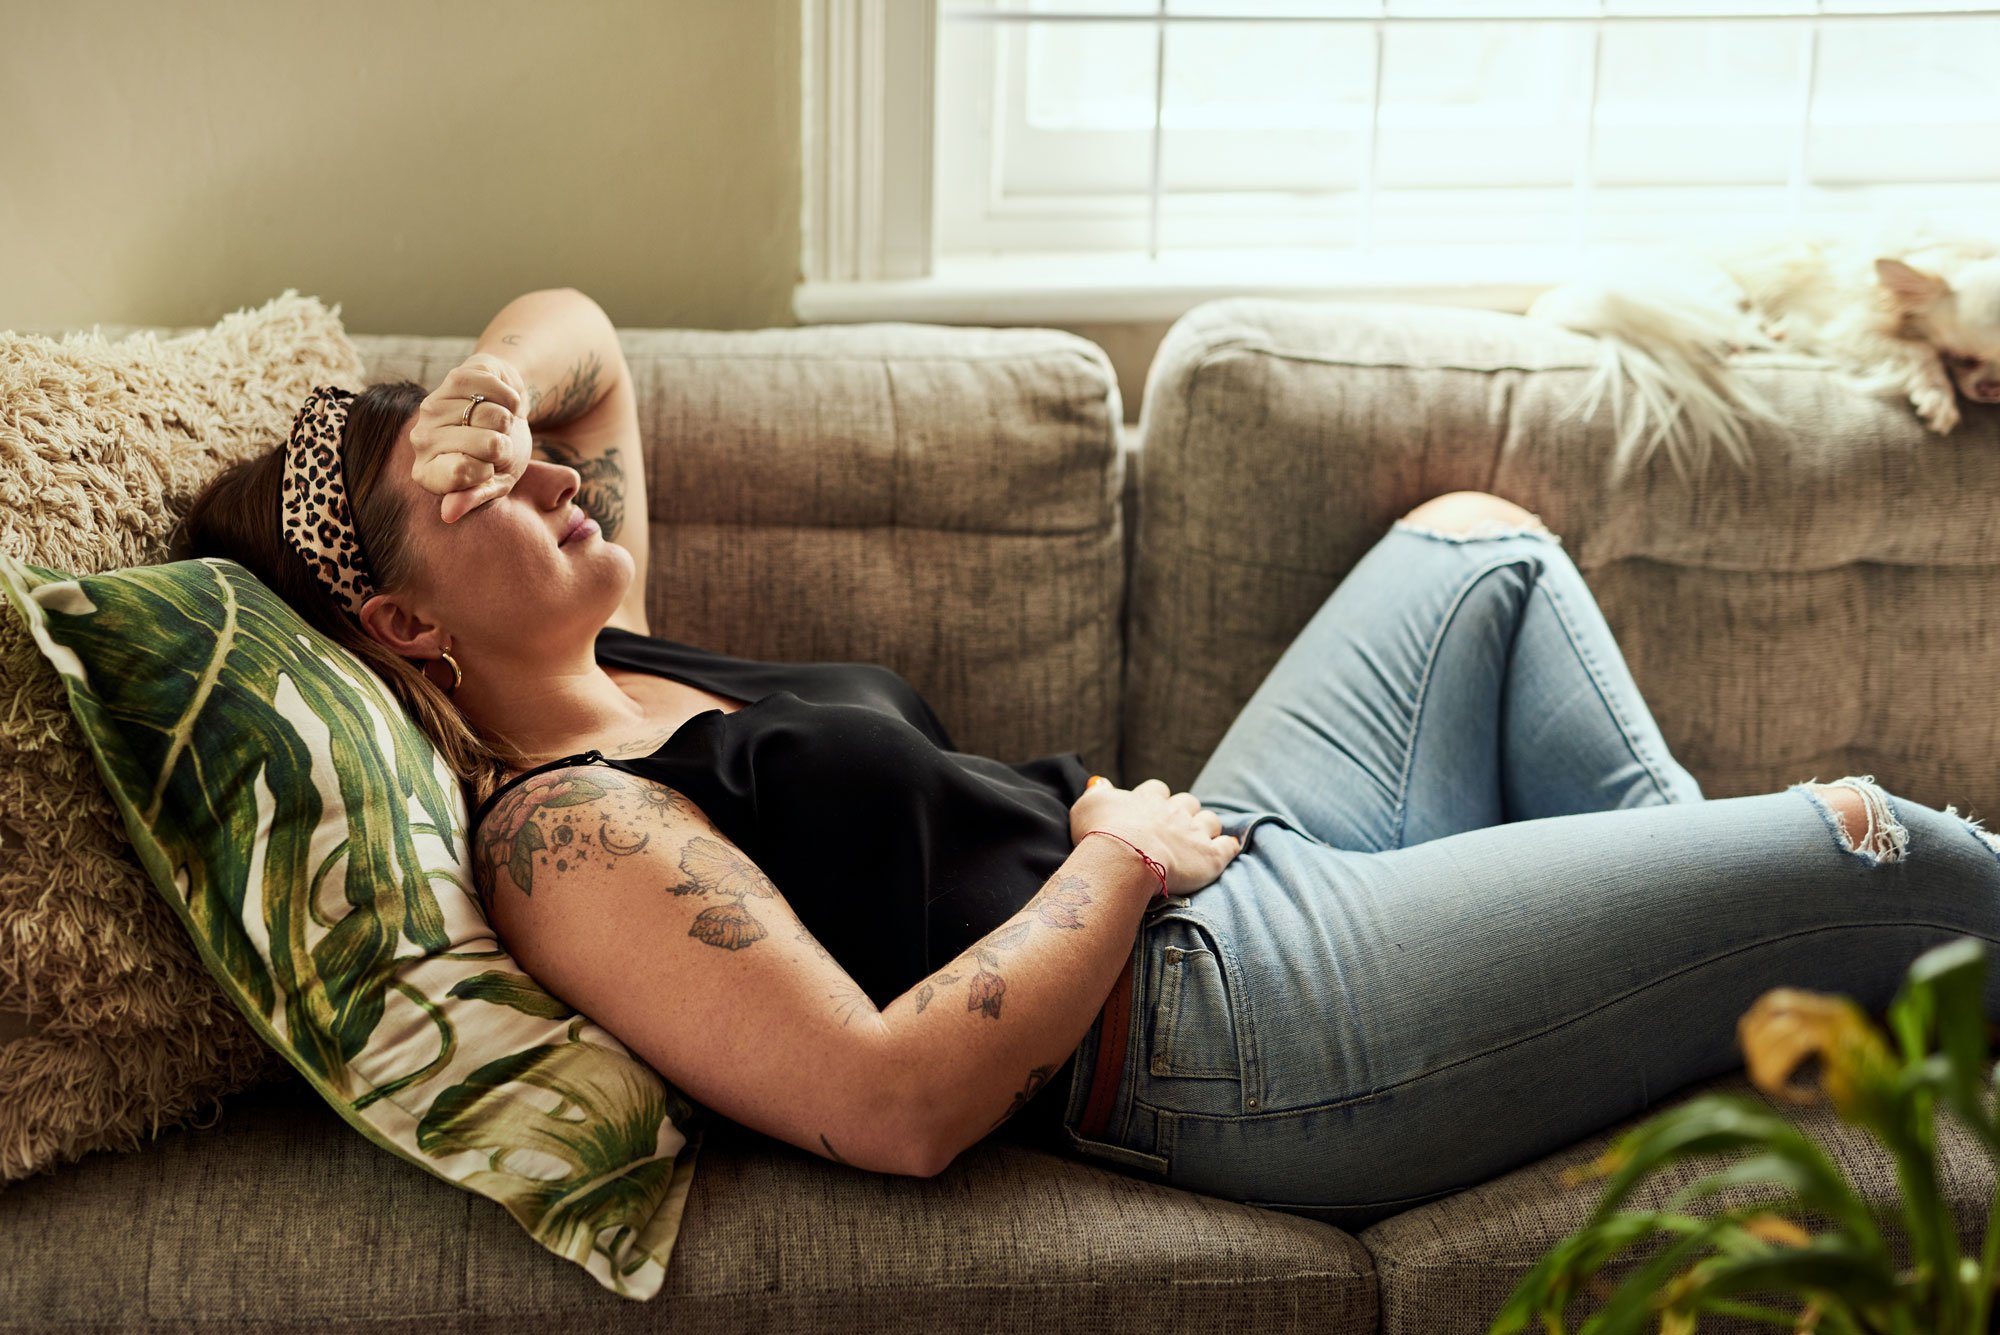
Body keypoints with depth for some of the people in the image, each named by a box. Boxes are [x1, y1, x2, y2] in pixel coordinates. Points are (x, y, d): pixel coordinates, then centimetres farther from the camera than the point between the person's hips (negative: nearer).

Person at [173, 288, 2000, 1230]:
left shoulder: (606, 664, 8)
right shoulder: (561, 836, -20)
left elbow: (574, 329, 21)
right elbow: (900, 1104, -29)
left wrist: (486, 383, -3)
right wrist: (1118, 849, -18)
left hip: (1200, 882, 11)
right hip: (1222, 1010, -10)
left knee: (1483, 545, 29)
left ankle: (1684, 924, 27)